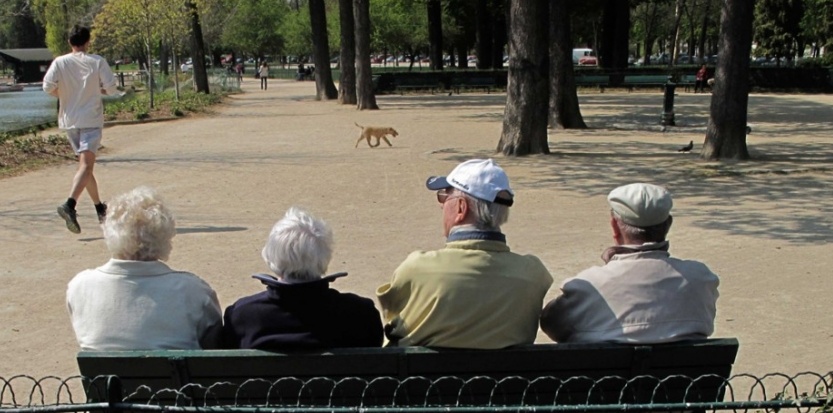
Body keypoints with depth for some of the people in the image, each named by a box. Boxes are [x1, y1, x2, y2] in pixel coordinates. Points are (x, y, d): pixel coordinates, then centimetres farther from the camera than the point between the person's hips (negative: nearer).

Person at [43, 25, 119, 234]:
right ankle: (69, 205, -33)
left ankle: (100, 208, 25)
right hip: (91, 119, -4)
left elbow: (48, 86, -9)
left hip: (69, 120, 4)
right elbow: (111, 88, -6)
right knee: (86, 165, -12)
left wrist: (63, 95, 11)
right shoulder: (97, 61, -4)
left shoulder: (59, 62, 1)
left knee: (85, 163, 17)